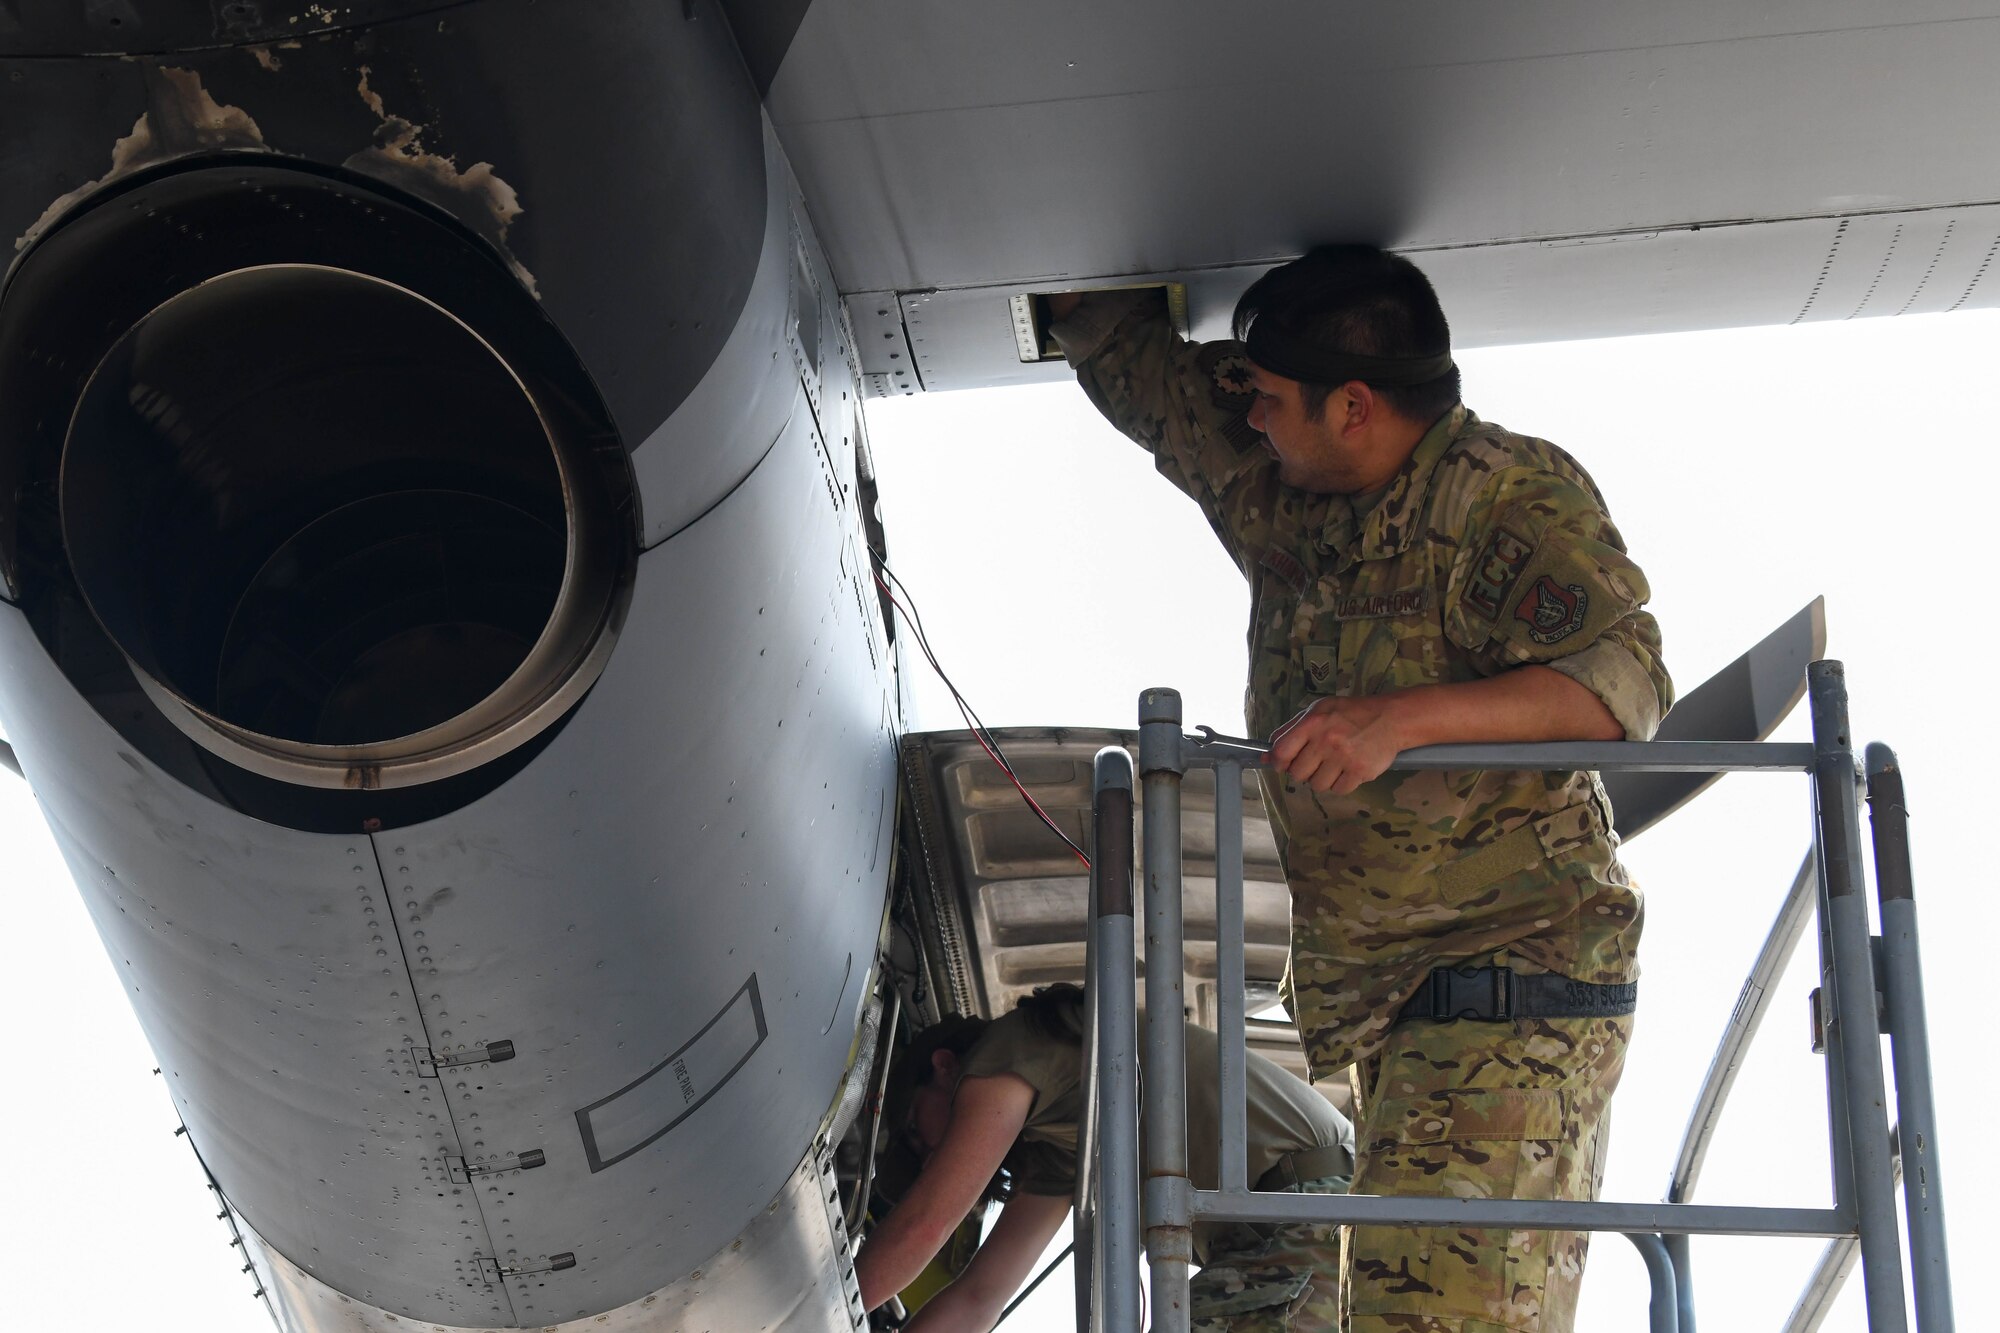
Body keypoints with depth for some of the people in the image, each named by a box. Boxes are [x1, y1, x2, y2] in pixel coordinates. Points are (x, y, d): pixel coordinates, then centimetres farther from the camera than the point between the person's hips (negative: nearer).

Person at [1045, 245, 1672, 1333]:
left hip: (1512, 978, -8)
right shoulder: (1279, 494, 13)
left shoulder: (1513, 493, -9)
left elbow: (1623, 679, -21)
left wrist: (1404, 717, -30)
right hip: (1379, 992, 8)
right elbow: (1144, 370, 27)